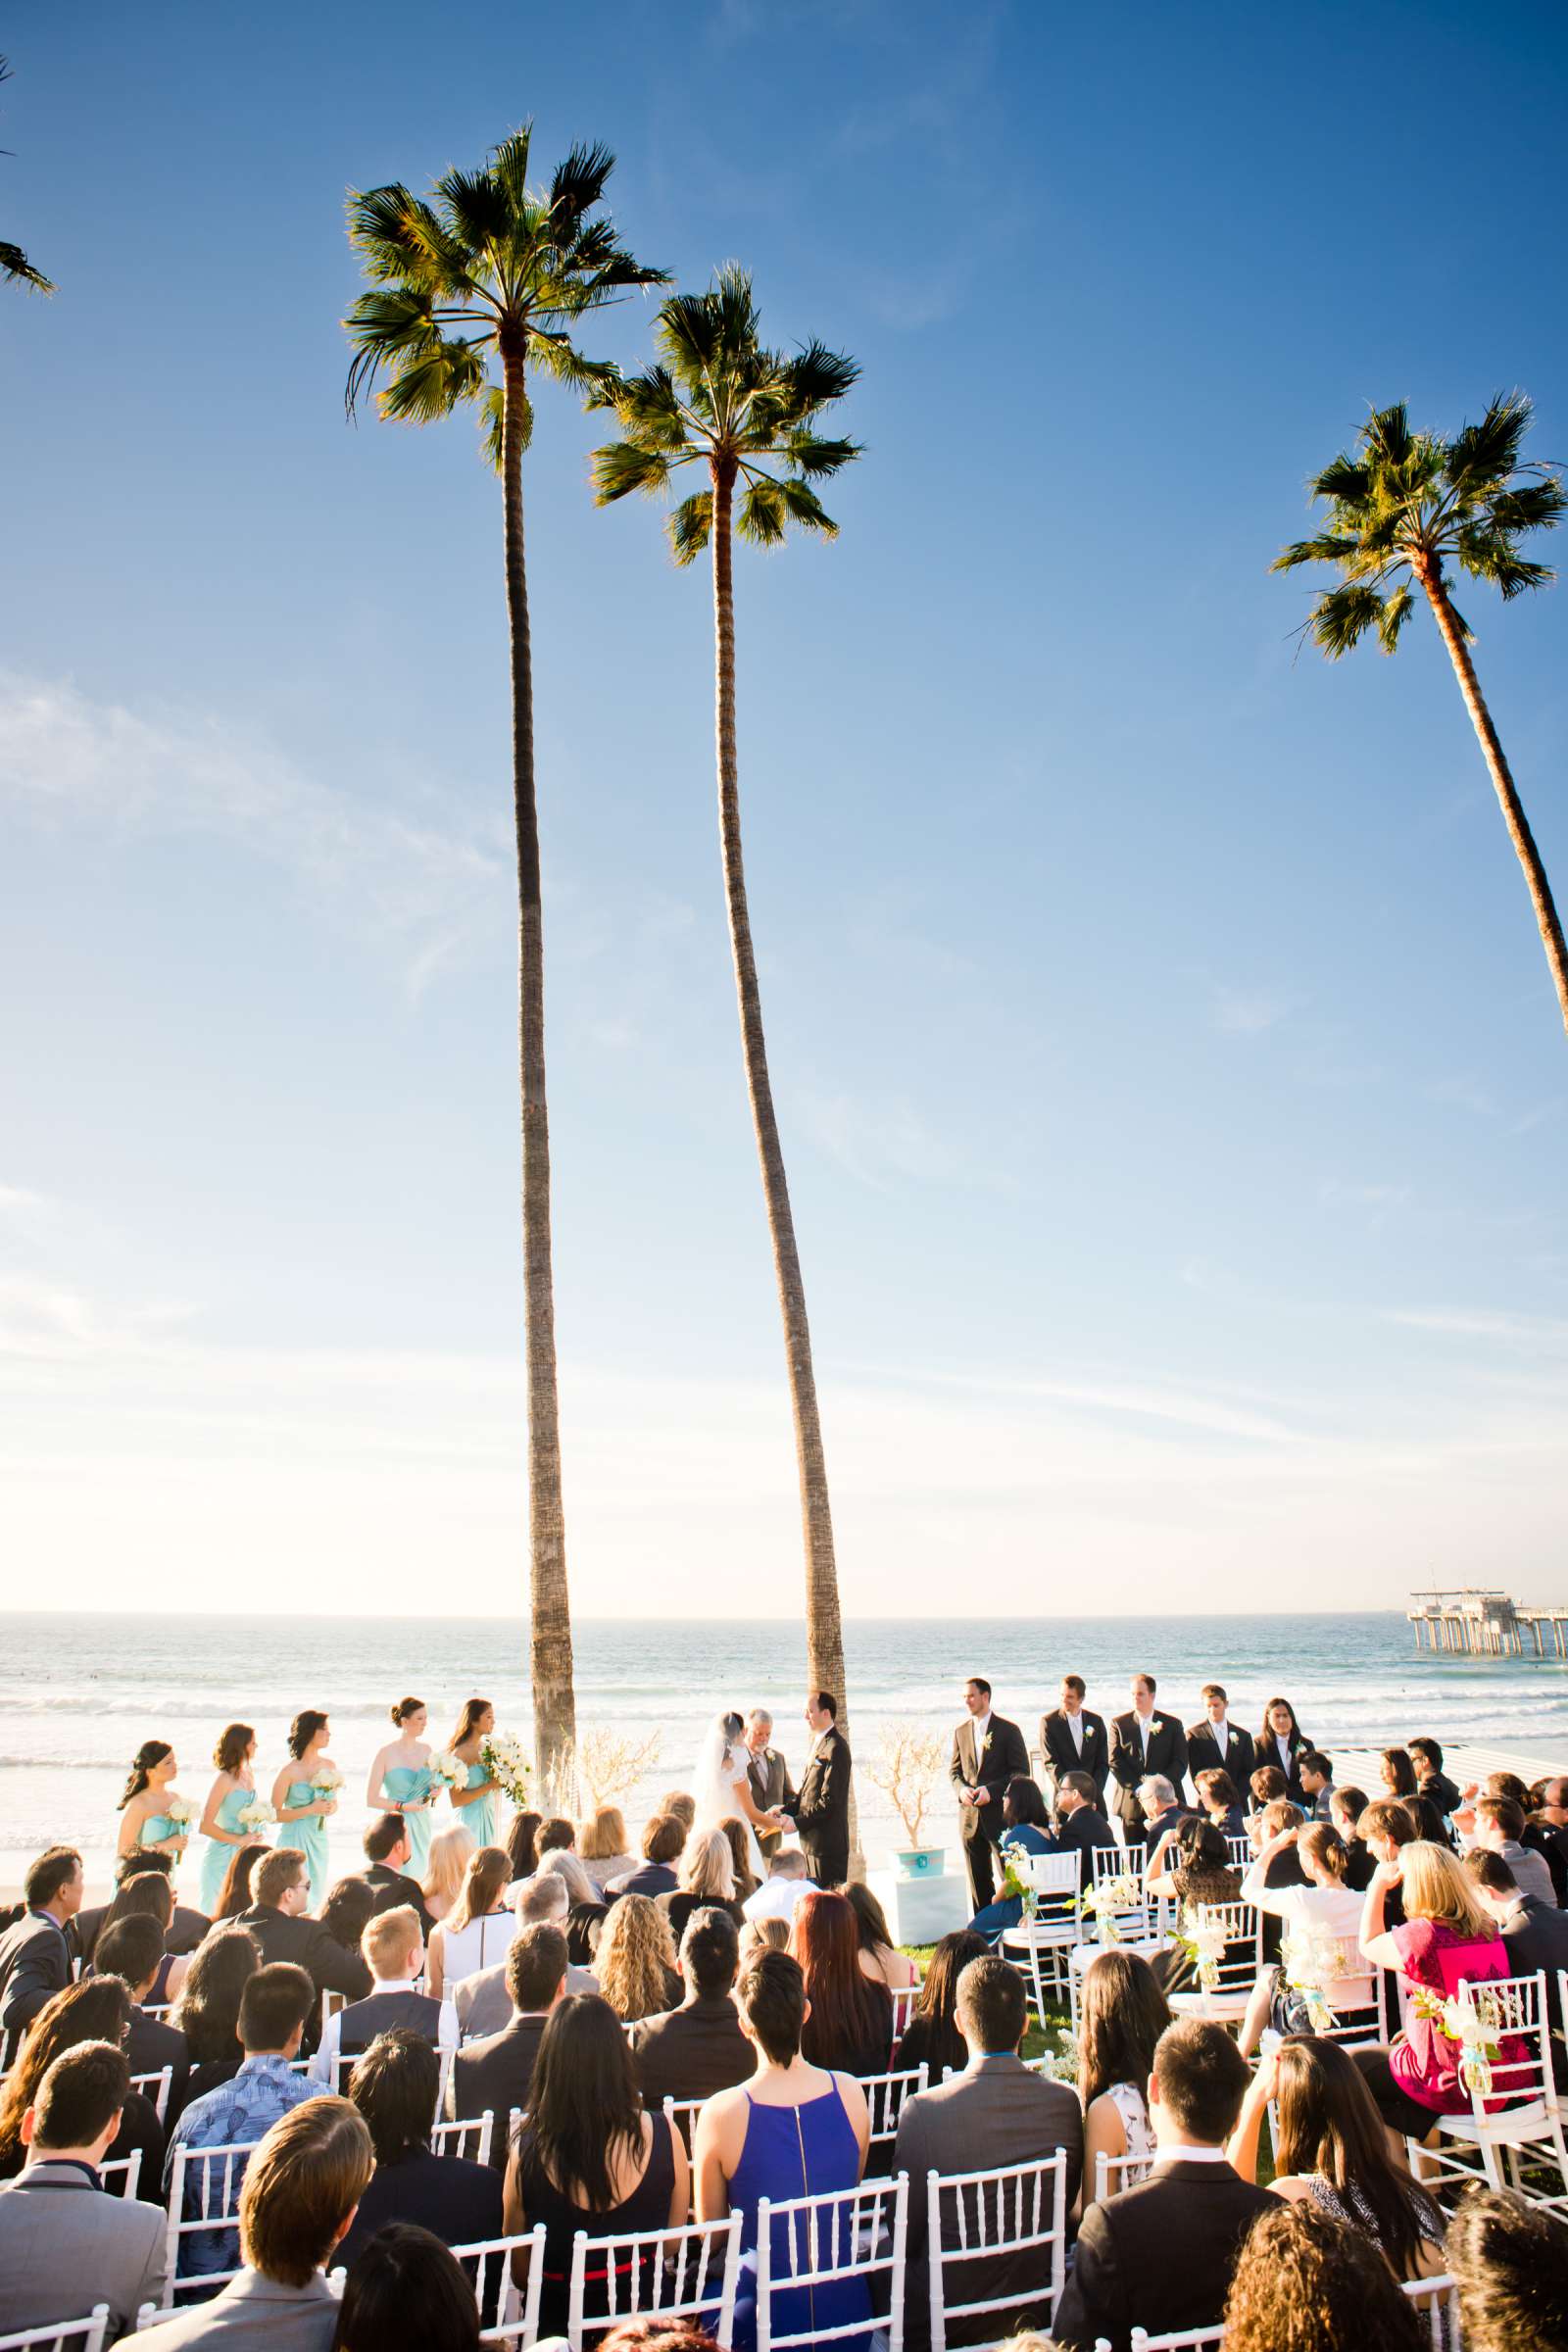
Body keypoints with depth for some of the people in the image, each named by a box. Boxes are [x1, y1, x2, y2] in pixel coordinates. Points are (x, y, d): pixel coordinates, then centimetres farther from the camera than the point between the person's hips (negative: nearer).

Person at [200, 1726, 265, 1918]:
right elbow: (205, 1826, -19)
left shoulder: (249, 1775, 8)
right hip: (222, 1854, -7)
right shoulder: (224, 1779, -15)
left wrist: (253, 1833, 7)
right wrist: (238, 1839, -14)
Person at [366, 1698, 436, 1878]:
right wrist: (403, 1806, -15)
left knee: (421, 1875, 4)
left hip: (421, 1825, 5)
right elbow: (371, 1799, -8)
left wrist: (433, 1792, 0)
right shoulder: (386, 1753, -9)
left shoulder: (426, 1750, 7)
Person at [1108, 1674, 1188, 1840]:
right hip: (1132, 1803, 0)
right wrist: (1137, 1787, -11)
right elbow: (1115, 1762, 1)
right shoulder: (1119, 1724, 6)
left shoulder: (1172, 1724, 8)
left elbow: (1180, 1762, 1)